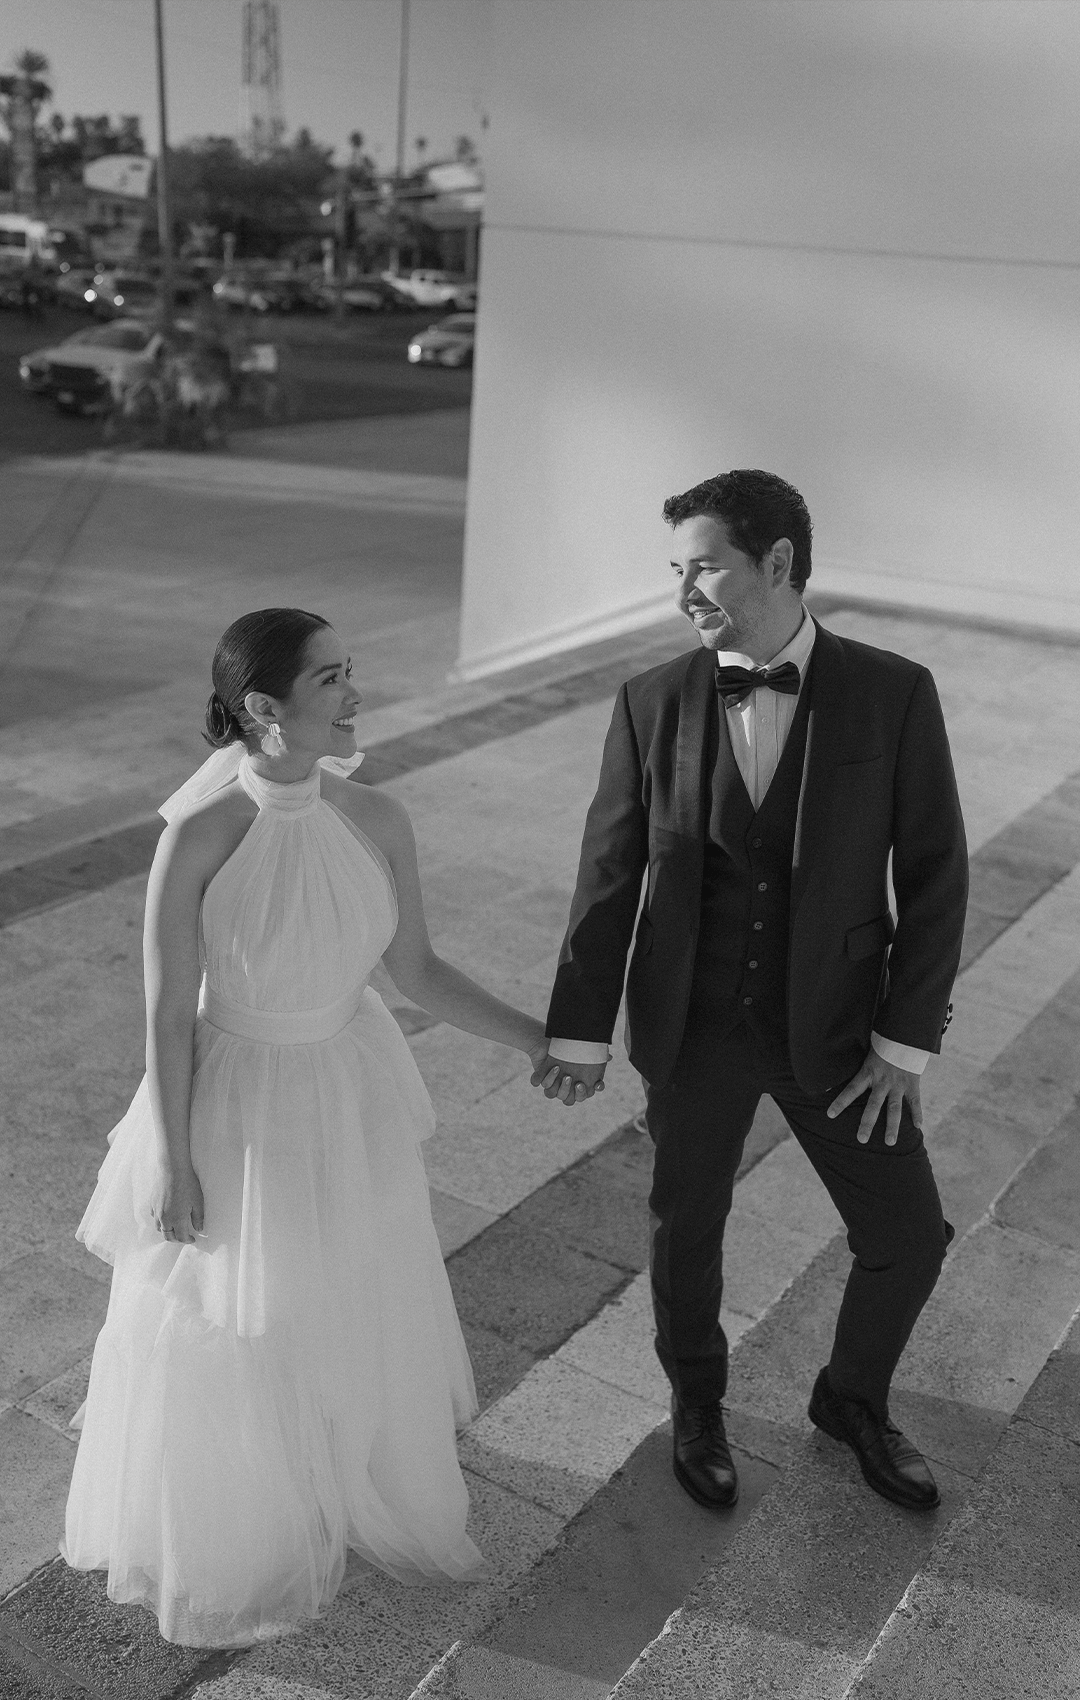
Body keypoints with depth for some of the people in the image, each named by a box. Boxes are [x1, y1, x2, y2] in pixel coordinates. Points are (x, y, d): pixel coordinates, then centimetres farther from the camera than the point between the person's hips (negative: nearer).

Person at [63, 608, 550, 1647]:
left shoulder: (376, 821, -13)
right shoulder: (200, 833, -25)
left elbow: (416, 969, 0)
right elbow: (168, 1013, -16)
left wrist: (535, 1038, -2)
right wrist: (172, 1162, -10)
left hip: (352, 1101, 4)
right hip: (238, 1104, -4)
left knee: (362, 1314, 22)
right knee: (229, 1335, 17)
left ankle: (365, 1498, 52)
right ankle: (222, 1536, 46)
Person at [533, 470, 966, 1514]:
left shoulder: (892, 694, -12)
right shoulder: (654, 702, -8)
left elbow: (933, 873, -7)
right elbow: (609, 874, -3)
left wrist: (907, 1037, -10)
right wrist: (580, 1029, -2)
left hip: (832, 1027, 0)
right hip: (692, 1026, 0)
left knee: (908, 1235, 9)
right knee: (686, 1229, 16)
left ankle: (853, 1401, 41)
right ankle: (697, 1406, 46)